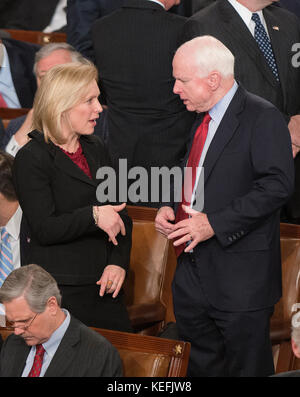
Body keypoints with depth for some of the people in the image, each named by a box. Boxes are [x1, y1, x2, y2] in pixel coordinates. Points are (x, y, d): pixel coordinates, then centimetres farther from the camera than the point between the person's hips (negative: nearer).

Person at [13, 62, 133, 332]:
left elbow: (118, 213, 13)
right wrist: (93, 216, -24)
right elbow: (44, 229, -15)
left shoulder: (96, 149, 14)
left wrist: (119, 262, -2)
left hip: (105, 286, 6)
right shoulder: (32, 158, -8)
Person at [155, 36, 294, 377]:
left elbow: (277, 185, -22)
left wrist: (214, 223, -22)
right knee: (202, 365, 15)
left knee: (246, 368, 0)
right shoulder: (201, 119, 15)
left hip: (240, 278, -8)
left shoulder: (262, 118, -12)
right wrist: (169, 207, 5)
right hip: (192, 272, 8)